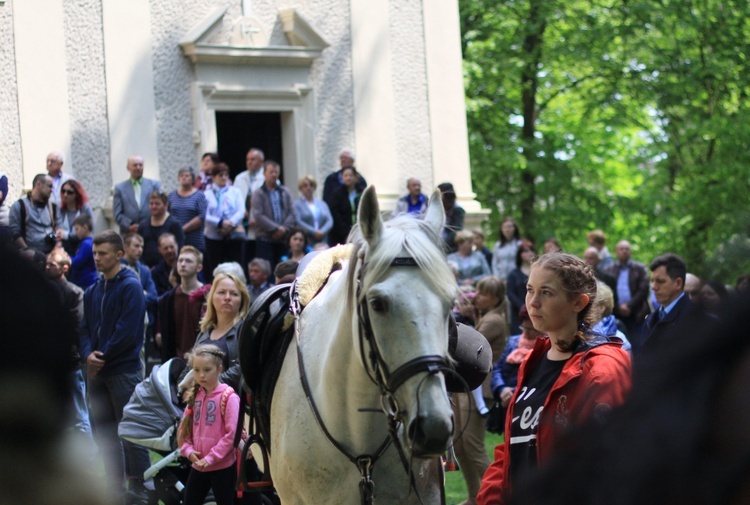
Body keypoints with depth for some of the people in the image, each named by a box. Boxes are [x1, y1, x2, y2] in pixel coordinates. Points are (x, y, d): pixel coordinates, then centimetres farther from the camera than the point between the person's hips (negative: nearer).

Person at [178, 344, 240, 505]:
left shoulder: (228, 397, -13)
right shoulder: (195, 396, 8)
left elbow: (232, 433, -17)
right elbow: (184, 428, 12)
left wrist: (210, 458, -17)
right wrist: (188, 451, -6)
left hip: (222, 467, -7)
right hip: (198, 466, 7)